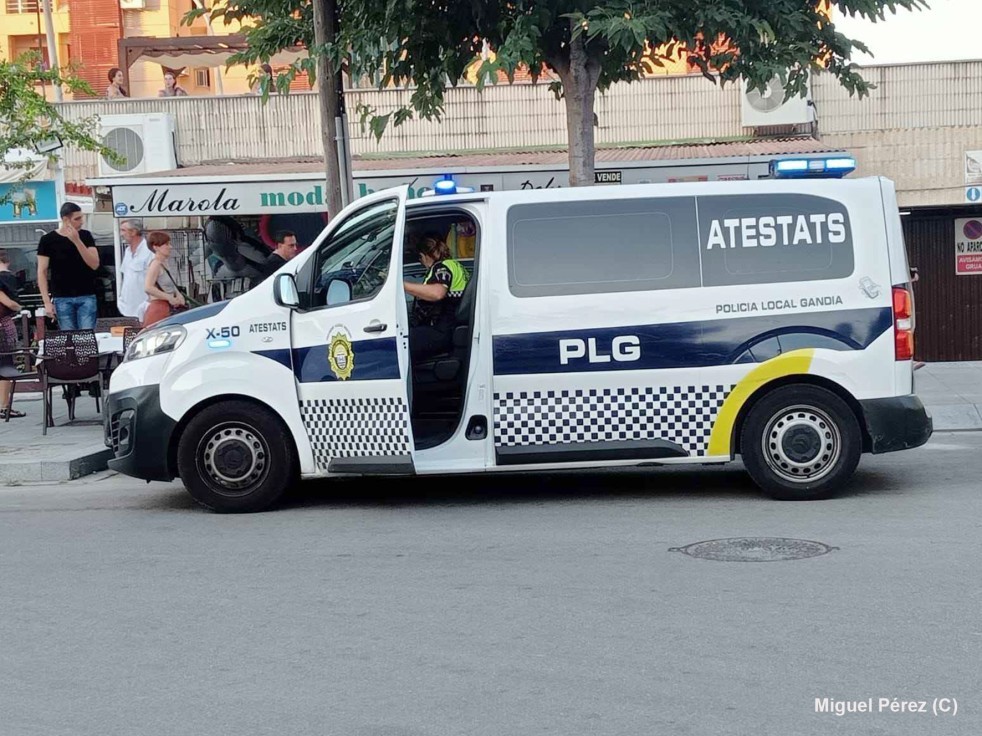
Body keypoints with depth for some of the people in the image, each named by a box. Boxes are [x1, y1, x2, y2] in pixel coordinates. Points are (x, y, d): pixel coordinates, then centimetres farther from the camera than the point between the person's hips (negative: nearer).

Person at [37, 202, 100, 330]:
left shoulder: (85, 236, 5)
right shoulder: (48, 240, -1)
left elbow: (94, 264, -5)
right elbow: (42, 272, 0)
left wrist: (77, 241, -15)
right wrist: (47, 301, -7)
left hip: (87, 297, 1)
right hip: (62, 299, -1)